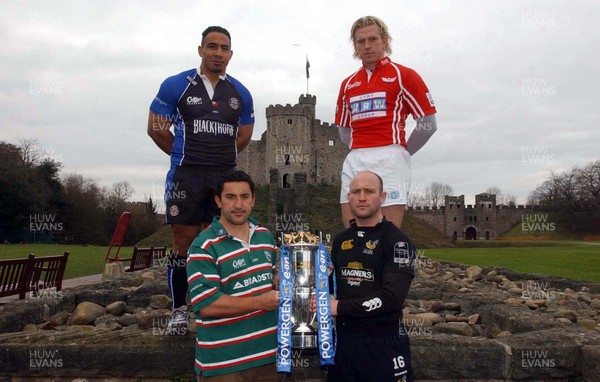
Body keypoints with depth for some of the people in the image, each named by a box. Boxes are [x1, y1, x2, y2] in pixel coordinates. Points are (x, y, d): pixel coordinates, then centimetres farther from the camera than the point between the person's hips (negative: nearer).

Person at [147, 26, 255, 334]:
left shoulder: (240, 93, 10)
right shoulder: (176, 86, 1)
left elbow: (244, 136, 20)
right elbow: (156, 128, 4)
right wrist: (186, 156, 9)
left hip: (226, 176, 3)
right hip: (186, 177, -3)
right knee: (184, 242, 0)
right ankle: (179, 310, 12)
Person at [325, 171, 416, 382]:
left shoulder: (397, 241, -12)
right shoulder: (341, 239, 8)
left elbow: (392, 297, -22)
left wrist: (340, 307, -20)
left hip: (383, 342, -6)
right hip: (344, 338, 6)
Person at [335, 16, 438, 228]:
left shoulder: (403, 75, 3)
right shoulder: (348, 84, 18)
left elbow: (428, 123, 2)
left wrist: (402, 151, 8)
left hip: (389, 161, -5)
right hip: (354, 161, 5)